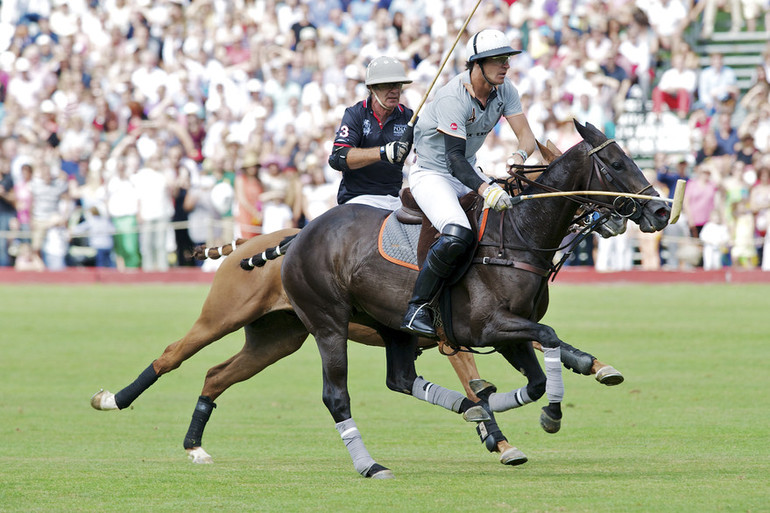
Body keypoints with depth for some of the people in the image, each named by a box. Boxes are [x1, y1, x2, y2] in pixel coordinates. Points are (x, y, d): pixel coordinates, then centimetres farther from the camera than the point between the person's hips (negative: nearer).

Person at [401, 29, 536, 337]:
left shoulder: (504, 90, -4)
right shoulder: (453, 98, -27)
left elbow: (526, 134, -8)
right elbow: (455, 158, -33)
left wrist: (520, 156, -32)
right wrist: (485, 189, -48)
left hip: (468, 173, 8)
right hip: (431, 174, -8)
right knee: (457, 235, -33)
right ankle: (416, 309, -22)